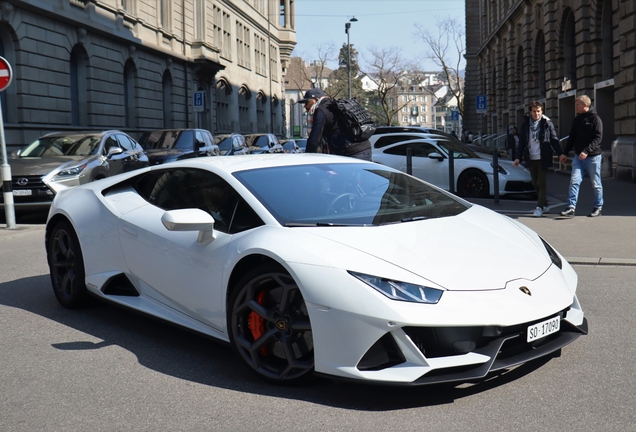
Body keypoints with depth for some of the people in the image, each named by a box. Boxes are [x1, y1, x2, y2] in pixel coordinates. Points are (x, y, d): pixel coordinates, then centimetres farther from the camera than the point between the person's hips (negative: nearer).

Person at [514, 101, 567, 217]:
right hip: (531, 159, 4)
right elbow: (521, 142, 7)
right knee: (535, 183, 10)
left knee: (541, 183, -6)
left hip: (543, 158, -4)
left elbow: (554, 139, -1)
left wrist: (560, 153, -10)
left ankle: (540, 207, -4)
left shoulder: (547, 123, -3)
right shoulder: (526, 124, 6)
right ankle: (544, 204, 24)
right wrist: (517, 157, 0)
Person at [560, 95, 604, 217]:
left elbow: (598, 138, -15)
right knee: (574, 181, -6)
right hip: (578, 157, 5)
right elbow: (572, 137, 16)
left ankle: (598, 207, 19)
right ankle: (571, 207, -6)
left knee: (596, 183, 6)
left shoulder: (595, 119, -7)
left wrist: (587, 151, -26)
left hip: (593, 157, -5)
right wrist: (565, 152, 7)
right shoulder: (576, 120, 11)